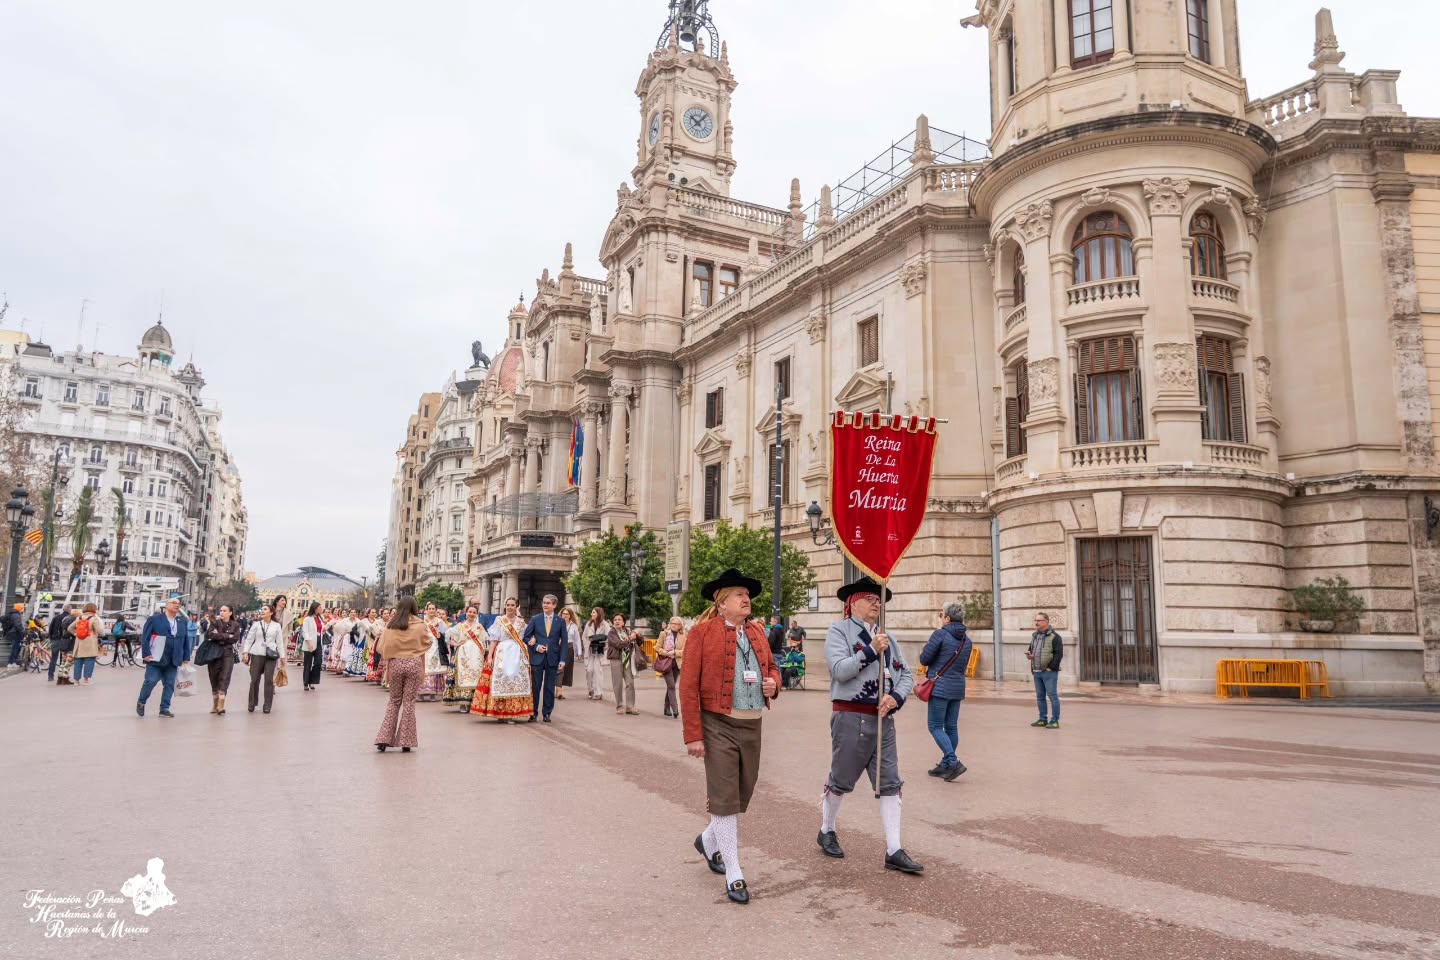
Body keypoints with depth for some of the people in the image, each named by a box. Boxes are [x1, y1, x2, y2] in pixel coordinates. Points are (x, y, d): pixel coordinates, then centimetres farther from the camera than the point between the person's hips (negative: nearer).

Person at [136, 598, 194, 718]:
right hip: (156, 659, -4)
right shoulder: (155, 619, -1)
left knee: (170, 684, 4)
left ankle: (164, 708, 12)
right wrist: (146, 653, -12)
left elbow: (186, 640, 14)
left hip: (173, 661, 4)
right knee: (150, 681, -3)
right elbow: (145, 637, -5)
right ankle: (141, 703, 20)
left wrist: (186, 657, 8)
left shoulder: (182, 622, 13)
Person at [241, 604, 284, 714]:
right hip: (257, 654, 0)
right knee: (254, 679, 2)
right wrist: (245, 652, -7)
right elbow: (249, 639, 4)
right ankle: (252, 703, 14)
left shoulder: (277, 625, 5)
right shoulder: (256, 624, 4)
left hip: (271, 655, 0)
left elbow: (280, 642, 6)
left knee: (269, 680, -1)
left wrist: (282, 656, 3)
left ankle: (267, 705, 5)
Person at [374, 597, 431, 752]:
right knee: (409, 702, 5)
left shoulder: (391, 625, -1)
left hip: (395, 664, 2)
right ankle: (406, 742, 6)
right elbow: (429, 642, 8)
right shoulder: (420, 625, -6)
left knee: (394, 701, 14)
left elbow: (382, 647, 1)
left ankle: (384, 739, 8)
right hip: (414, 664, -2)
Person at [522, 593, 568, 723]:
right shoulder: (535, 619, 4)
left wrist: (562, 660, -5)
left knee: (549, 688, 5)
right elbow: (526, 637, 6)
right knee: (535, 687, 2)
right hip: (537, 658, 0)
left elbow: (564, 642, 3)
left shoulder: (560, 621, 3)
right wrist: (536, 647, -9)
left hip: (553, 659, 0)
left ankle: (546, 713, 14)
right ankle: (533, 713, 11)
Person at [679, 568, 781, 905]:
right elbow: (689, 685, -11)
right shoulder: (703, 631, -9)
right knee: (724, 797, -1)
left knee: (743, 795, 16)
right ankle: (733, 874, 10)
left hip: (753, 725, 7)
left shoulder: (757, 631, 11)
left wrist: (773, 683, -2)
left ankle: (709, 841, 42)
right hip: (719, 726, -6)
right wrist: (693, 735, -14)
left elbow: (771, 667, 23)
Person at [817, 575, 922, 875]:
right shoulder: (839, 631, -4)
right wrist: (871, 650, -21)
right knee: (840, 782, 9)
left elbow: (907, 675, 11)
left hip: (883, 718, 6)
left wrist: (896, 697, -8)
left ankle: (894, 852, 7)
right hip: (851, 718, -5)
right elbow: (840, 670, -17)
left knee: (890, 784, 3)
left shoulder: (886, 636, 13)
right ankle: (826, 832, 32)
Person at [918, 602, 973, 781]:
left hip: (940, 687, -7)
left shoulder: (940, 634, -12)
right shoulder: (967, 640, 10)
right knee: (951, 727, 12)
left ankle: (953, 762, -13)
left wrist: (926, 648, 10)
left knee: (935, 726, -1)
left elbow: (924, 659, -9)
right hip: (958, 687, 7)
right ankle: (945, 765, 19)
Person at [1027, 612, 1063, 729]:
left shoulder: (1054, 636, -7)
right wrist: (1029, 655, 4)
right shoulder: (1034, 636, 16)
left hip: (1049, 672, -7)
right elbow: (1031, 649, 27)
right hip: (1036, 672, 7)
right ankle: (1042, 719, 19)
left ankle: (1055, 721, 1)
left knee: (1052, 696, -4)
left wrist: (1051, 667, -15)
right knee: (1040, 697, 11)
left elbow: (1059, 654, -12)